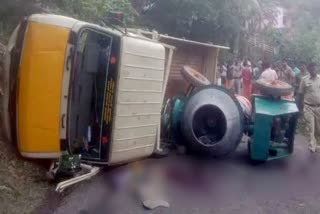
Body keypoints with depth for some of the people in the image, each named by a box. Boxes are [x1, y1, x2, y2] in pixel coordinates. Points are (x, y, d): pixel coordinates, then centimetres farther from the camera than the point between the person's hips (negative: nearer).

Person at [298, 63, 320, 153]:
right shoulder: (305, 79, -2)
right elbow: (301, 93, 4)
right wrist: (301, 104, 1)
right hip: (308, 107, -2)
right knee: (310, 127, -5)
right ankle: (312, 145, -1)